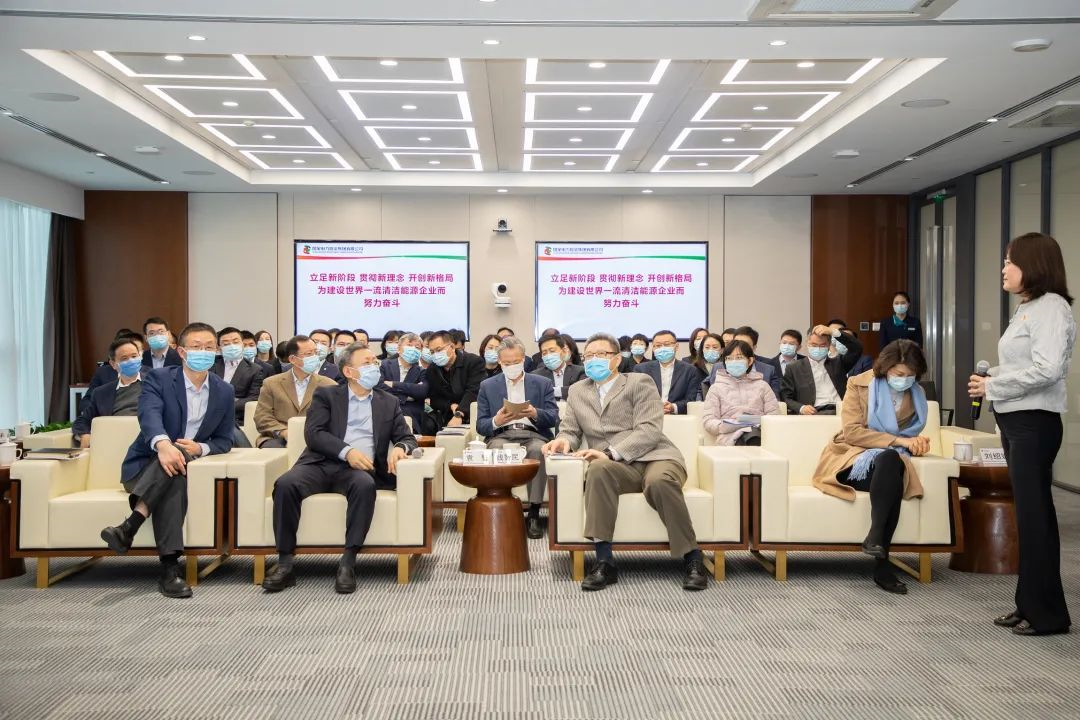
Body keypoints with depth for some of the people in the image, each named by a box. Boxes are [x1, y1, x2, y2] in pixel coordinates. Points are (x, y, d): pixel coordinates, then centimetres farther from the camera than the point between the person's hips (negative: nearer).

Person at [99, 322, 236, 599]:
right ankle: (170, 568, -44)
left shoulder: (224, 391, 7)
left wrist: (200, 448, -16)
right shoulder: (158, 378, -5)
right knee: (172, 469, -37)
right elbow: (150, 415, -25)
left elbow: (224, 441, 9)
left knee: (175, 471, -35)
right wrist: (163, 444, -48)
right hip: (145, 467, -2)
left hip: (188, 467, 2)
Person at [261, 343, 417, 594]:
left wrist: (400, 447, -10)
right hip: (322, 464, 0)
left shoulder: (389, 403, 21)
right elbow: (313, 432, -1)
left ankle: (348, 563, -31)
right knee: (285, 484, -30)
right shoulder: (326, 395, 14)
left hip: (359, 469, 0)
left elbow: (407, 438, 16)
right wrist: (347, 451, -17)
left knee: (365, 485, -36)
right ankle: (285, 563, -22)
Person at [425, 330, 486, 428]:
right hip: (446, 420, 5)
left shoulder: (474, 362, -8)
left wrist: (459, 415, -30)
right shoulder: (432, 370, 9)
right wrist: (451, 406, -9)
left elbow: (472, 392, -18)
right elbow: (433, 399, 11)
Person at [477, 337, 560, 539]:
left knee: (538, 450, -36)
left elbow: (554, 418, 4)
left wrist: (535, 413, -18)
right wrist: (496, 421, -14)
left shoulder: (543, 384, 14)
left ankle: (534, 513, -31)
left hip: (533, 434, 0)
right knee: (497, 450, -36)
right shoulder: (487, 386, 15)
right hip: (502, 435, 0)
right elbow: (481, 426, 10)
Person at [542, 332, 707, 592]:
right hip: (616, 466, 2)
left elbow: (649, 430, -6)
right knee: (598, 470, -34)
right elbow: (570, 430, 20)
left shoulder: (640, 383, 8)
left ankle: (692, 558, -21)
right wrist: (563, 440, -6)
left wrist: (611, 452, -20)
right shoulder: (577, 391, 23)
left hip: (653, 458, -2)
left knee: (659, 480, -38)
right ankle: (604, 562, -34)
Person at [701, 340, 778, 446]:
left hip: (758, 432, 2)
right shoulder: (717, 388, 19)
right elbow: (708, 421, 9)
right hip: (730, 436, -1)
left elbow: (774, 416, 14)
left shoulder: (762, 385, 23)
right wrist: (726, 425, -12)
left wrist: (761, 425, -9)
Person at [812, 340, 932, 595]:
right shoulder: (859, 384, -3)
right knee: (890, 458, -37)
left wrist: (917, 442, -3)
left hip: (889, 464, 4)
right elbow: (852, 432, -13)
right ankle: (877, 538, -40)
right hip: (853, 459, -3)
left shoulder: (917, 394, 12)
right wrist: (898, 441, -21)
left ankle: (878, 550, -37)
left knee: (893, 462, -36)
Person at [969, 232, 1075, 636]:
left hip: (1034, 422, -9)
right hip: (1014, 421, 9)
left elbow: (1047, 370, -22)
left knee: (1035, 515, -4)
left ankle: (1048, 614, 6)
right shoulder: (1026, 308, 17)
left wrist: (992, 387, -13)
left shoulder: (1050, 307, -11)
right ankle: (1030, 605, 20)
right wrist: (989, 378, 3)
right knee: (1028, 514, 12)